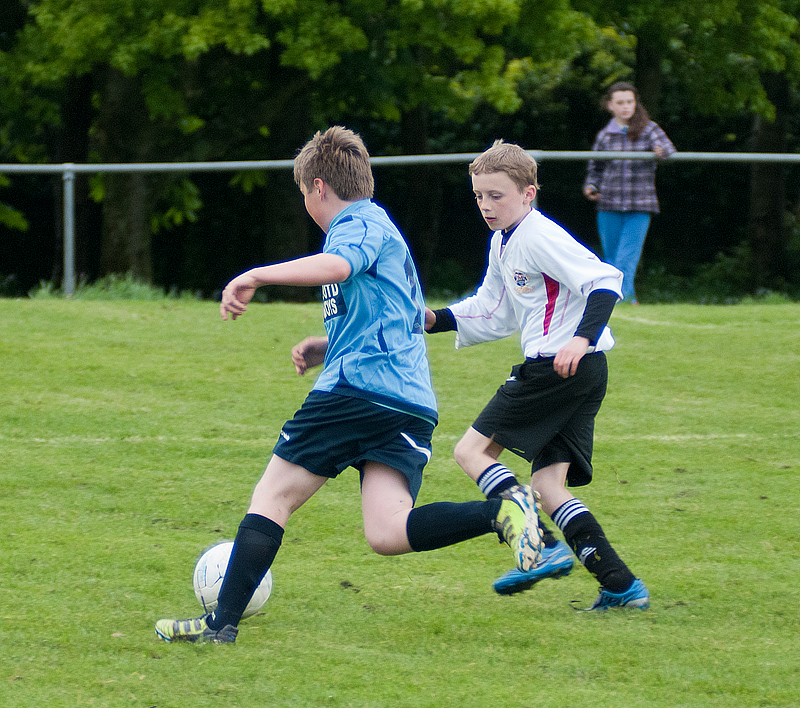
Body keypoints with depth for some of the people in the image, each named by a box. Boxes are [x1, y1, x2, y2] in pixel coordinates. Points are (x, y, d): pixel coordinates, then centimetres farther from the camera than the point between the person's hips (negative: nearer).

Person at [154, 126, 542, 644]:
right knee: (388, 535, -8)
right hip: (412, 404, 8)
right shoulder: (382, 227, 31)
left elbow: (337, 266, -24)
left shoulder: (359, 223, 1)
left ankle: (224, 622, 1)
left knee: (273, 498, 3)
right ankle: (501, 512, -25)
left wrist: (256, 277, -28)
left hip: (357, 388, -8)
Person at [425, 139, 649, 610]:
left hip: (564, 366, -10)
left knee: (473, 450, -6)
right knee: (548, 484, 5)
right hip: (586, 377, 10)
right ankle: (621, 585, -3)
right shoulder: (503, 244, 20)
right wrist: (436, 320, 19)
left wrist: (582, 338, -31)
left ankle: (543, 548, -17)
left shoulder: (540, 237, -11)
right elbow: (492, 314, 30)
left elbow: (604, 281, -20)